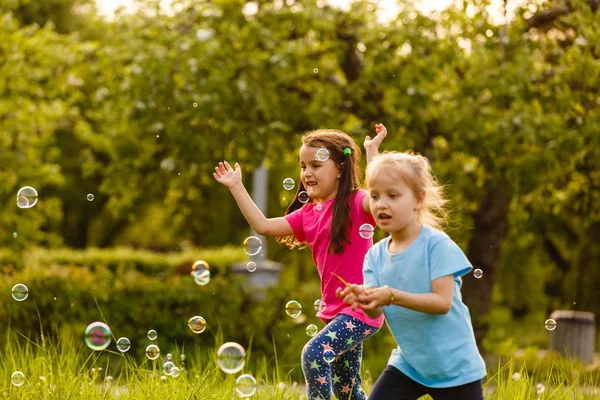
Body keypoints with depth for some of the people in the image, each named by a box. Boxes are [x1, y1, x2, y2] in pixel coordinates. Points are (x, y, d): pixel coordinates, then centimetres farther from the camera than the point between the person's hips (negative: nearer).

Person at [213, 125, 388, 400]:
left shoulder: (355, 204, -12)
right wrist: (237, 187, 5)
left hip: (361, 308, -8)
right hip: (335, 311, 8)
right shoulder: (308, 214, 8)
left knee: (314, 353, -25)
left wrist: (371, 151, -33)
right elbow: (264, 226, 6)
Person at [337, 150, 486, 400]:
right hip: (408, 362, 5)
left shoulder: (436, 244, -16)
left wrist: (392, 296, -34)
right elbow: (376, 312, -8)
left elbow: (443, 302, -23)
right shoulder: (376, 255, 0)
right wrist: (364, 300, -32)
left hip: (454, 367, -5)